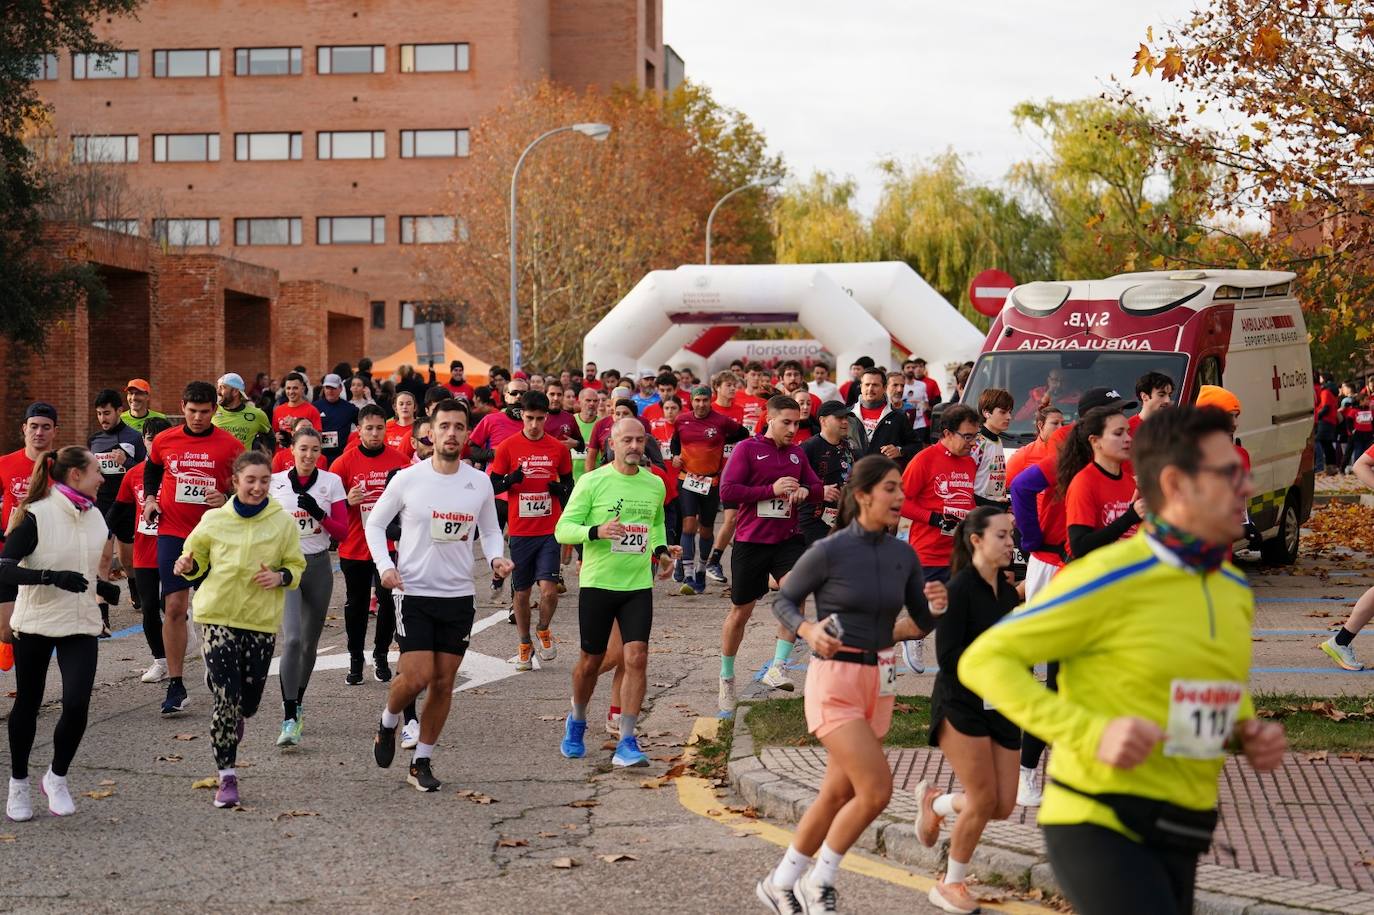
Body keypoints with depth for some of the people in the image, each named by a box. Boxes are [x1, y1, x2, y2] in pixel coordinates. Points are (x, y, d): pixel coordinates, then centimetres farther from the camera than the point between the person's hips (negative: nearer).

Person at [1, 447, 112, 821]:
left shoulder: (94, 517, 6)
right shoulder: (36, 515, -13)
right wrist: (53, 577, -28)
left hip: (81, 626, 4)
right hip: (34, 623, -4)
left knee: (77, 705, -11)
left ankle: (57, 777, 10)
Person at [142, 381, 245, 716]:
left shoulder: (231, 446, -2)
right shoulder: (164, 441, 4)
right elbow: (151, 471, 24)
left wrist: (226, 498, -13)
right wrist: (150, 498, 8)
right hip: (173, 534, 1)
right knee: (174, 607, -5)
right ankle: (175, 685, 0)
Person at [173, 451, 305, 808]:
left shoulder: (283, 522, 1)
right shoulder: (214, 519, 1)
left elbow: (297, 565, 10)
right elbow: (196, 558, 14)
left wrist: (281, 576, -11)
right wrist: (187, 566, -8)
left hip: (262, 620, 1)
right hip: (217, 616, -1)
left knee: (248, 700, 8)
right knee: (224, 696, -9)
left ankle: (237, 717, 47)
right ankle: (227, 777, -1)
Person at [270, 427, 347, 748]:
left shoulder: (331, 482, 0)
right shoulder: (274, 483, 0)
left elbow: (342, 532, -3)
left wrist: (319, 514, -18)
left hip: (319, 567, 2)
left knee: (309, 643, 12)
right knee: (292, 639, -18)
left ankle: (296, 703, 34)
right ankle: (290, 720, -19)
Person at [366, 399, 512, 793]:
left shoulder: (480, 482, 1)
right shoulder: (407, 479, -6)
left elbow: (490, 531, 14)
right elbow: (375, 523, 4)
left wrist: (496, 558, -6)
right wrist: (384, 565, -10)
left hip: (459, 596, 3)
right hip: (414, 593, -3)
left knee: (443, 683, 5)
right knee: (417, 676, -12)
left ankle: (422, 762, 18)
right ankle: (387, 724, 20)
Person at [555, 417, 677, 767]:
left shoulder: (655, 484, 7)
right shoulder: (592, 482, -7)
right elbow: (562, 529, -8)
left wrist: (661, 550, 8)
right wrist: (596, 532, -25)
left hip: (639, 584, 3)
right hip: (597, 582, -2)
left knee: (636, 658, -11)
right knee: (591, 661, 9)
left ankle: (627, 743, -7)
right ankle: (576, 724, 36)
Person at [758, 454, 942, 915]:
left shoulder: (904, 556, 3)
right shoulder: (828, 551, -13)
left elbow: (922, 623, 10)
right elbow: (783, 601, -1)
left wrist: (936, 607, -11)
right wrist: (808, 631, -20)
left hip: (879, 685, 7)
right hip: (835, 682, -6)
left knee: (838, 794, 13)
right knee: (877, 789, -15)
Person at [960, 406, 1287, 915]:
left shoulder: (1235, 591, 9)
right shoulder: (1108, 579, -15)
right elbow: (983, 662, -12)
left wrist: (1252, 734, 4)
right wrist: (1092, 735, -23)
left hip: (1175, 837, 8)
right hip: (1096, 824, -8)